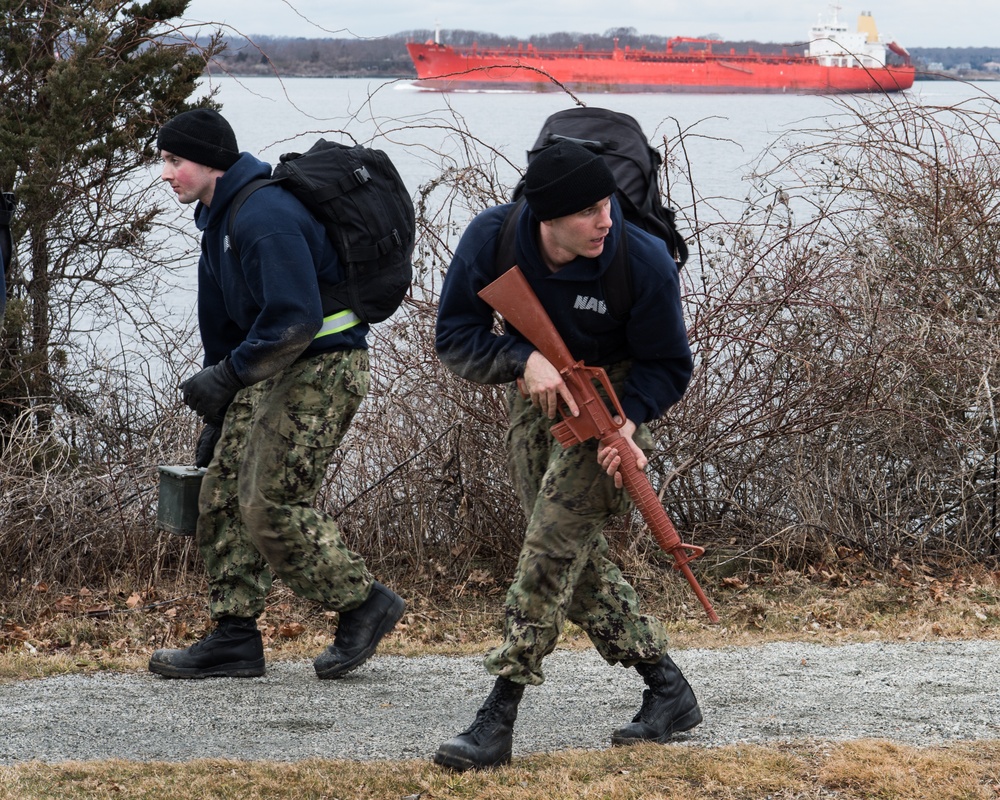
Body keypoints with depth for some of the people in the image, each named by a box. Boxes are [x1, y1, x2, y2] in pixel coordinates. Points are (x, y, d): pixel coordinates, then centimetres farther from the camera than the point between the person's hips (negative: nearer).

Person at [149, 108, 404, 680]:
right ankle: (235, 638, 10)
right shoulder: (221, 219, 15)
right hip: (271, 372, 11)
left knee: (270, 507, -11)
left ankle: (365, 604, 5)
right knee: (222, 496, 6)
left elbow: (296, 321, -28)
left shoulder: (266, 217, -20)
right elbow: (221, 325, 22)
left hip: (323, 369, -11)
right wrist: (216, 419, 22)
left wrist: (226, 376, -20)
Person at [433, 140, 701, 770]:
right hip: (536, 394, 4)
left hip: (612, 394, -4)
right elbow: (454, 337, -14)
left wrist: (629, 417, -28)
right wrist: (524, 359, -31)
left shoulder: (644, 261, -25)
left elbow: (669, 365, -11)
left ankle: (499, 717, -19)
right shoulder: (493, 238, -20)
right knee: (574, 554, 4)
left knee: (554, 543, -18)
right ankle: (669, 689, 16)